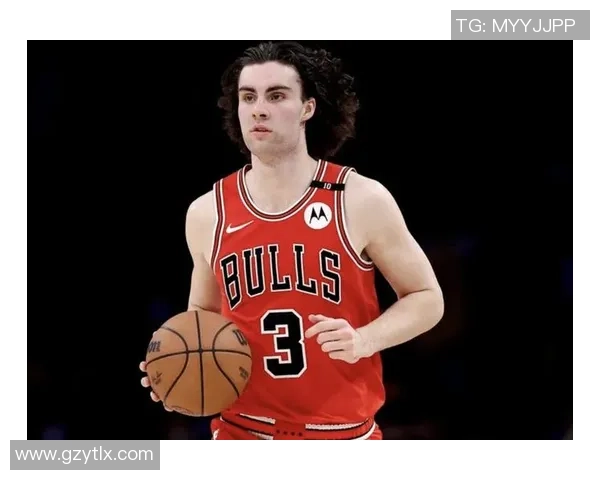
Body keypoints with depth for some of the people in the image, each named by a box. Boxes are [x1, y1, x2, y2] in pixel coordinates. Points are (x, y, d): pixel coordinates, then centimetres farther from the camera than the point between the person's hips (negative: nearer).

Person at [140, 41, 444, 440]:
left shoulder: (362, 200, -7)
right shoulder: (207, 213, 2)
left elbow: (427, 298, 0)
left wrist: (364, 339, -18)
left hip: (343, 435, -2)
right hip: (241, 435, 2)